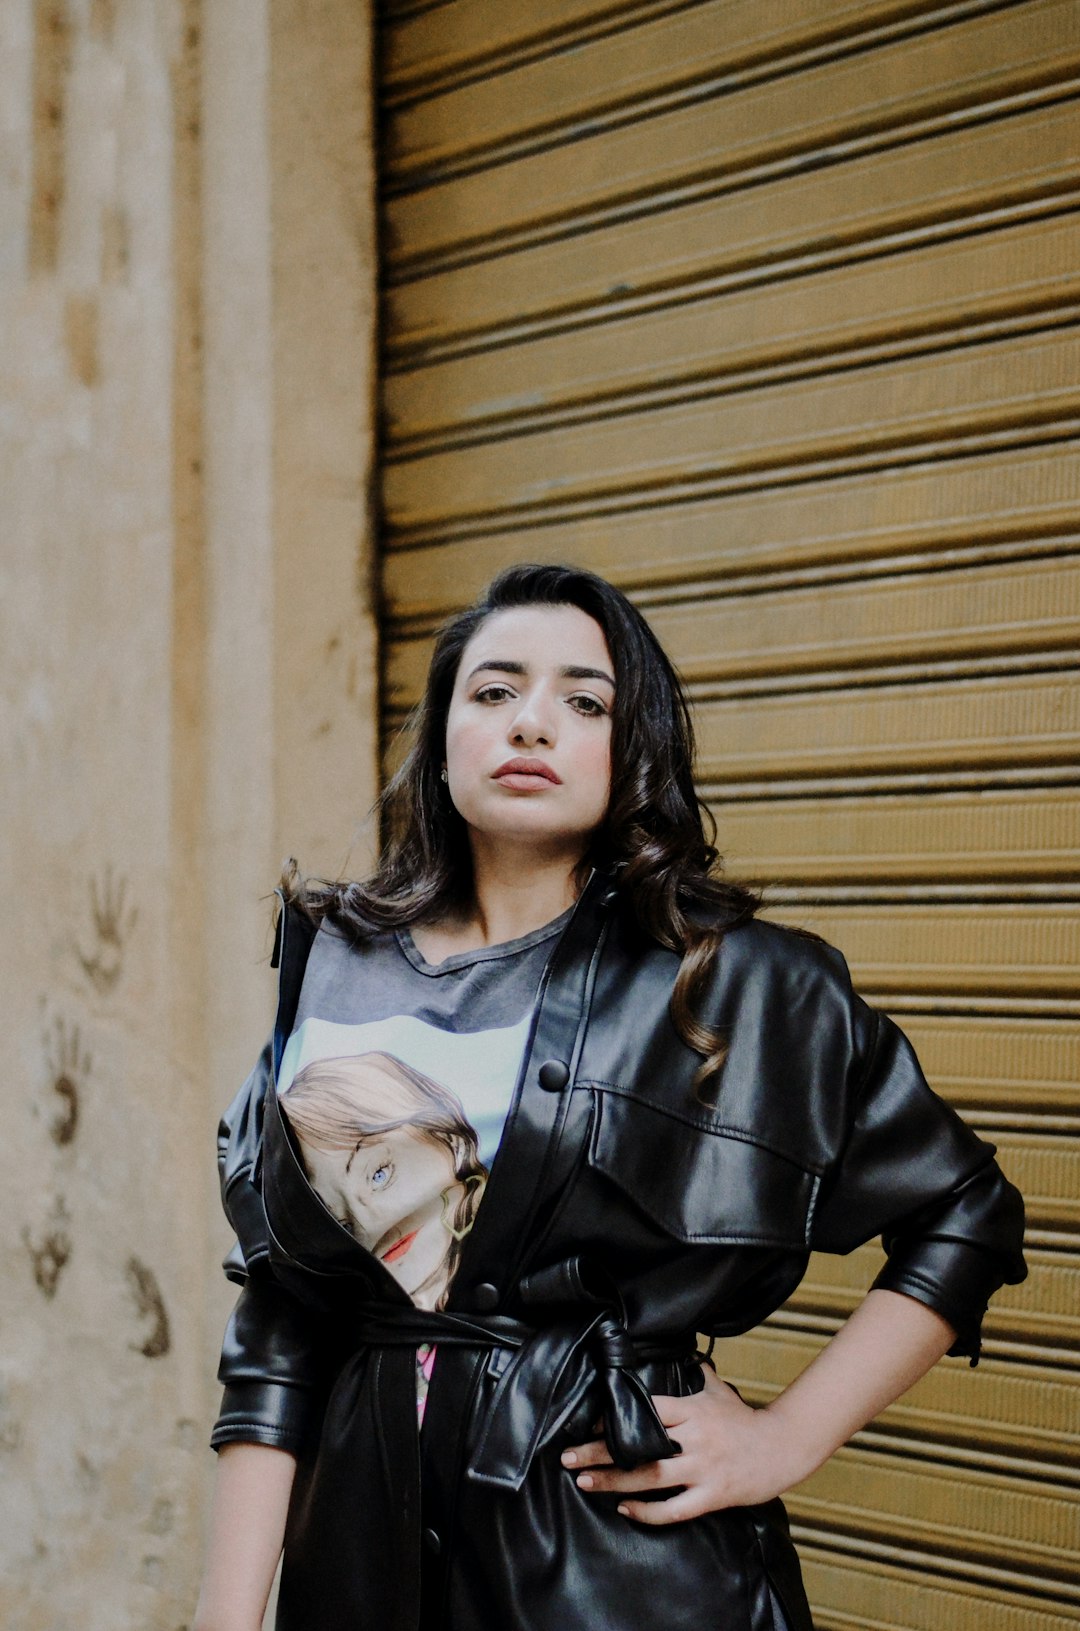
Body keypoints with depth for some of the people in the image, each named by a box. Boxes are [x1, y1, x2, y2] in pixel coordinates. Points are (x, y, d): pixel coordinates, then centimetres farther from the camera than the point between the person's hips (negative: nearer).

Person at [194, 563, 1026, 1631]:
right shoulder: (336, 973, 4)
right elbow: (279, 1335, 4)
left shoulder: (745, 986, -5)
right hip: (366, 1542, 3)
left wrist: (786, 1439, -4)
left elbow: (967, 1216, 3)